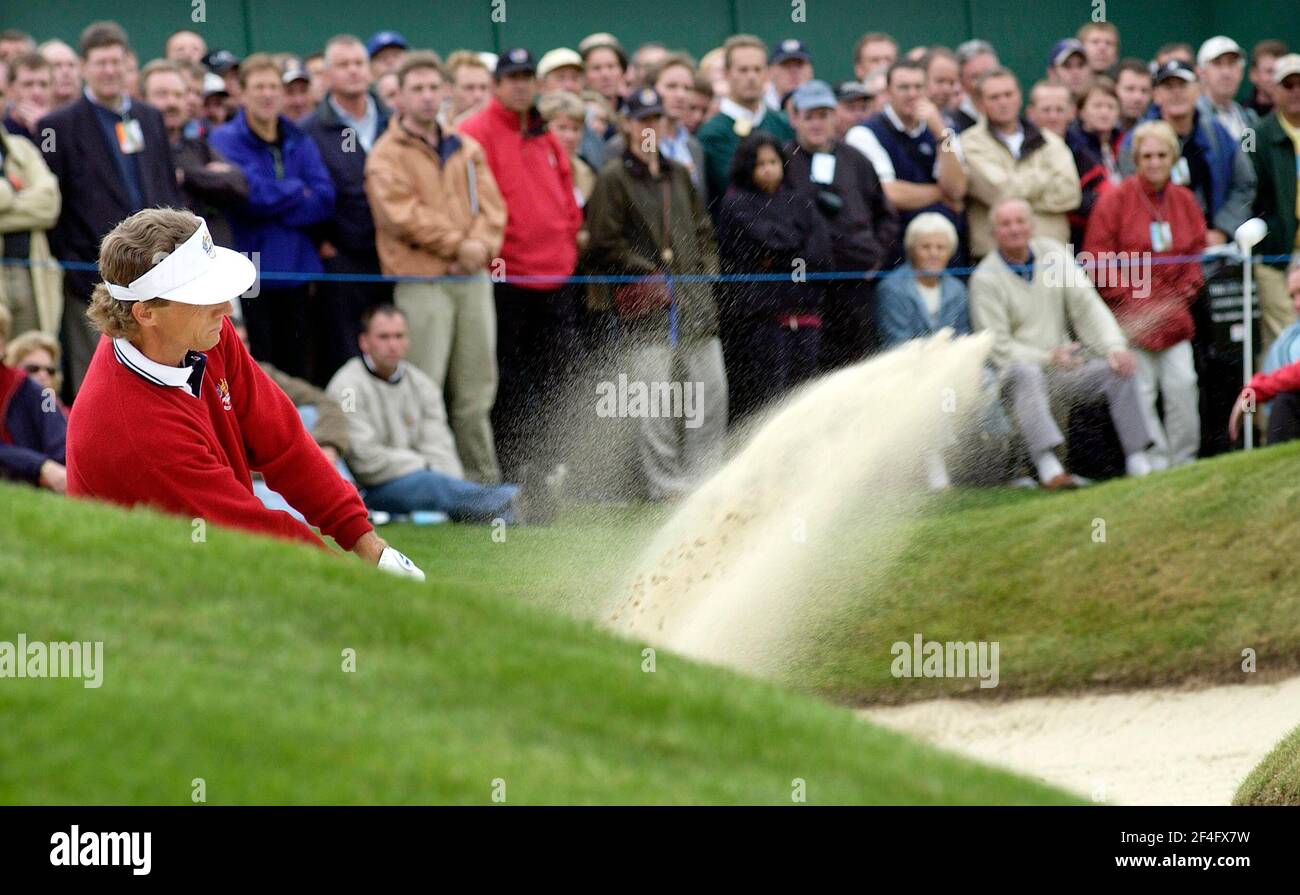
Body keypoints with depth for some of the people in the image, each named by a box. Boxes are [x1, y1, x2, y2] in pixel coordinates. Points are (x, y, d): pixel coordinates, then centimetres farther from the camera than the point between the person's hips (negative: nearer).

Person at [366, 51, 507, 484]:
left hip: (473, 278, 5)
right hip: (421, 281, -5)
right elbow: (402, 213, -10)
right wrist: (458, 244, -12)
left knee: (476, 386, 6)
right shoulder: (387, 155, 1)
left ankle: (482, 477, 12)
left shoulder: (467, 149, 17)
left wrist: (482, 245, -9)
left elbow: (491, 205, 10)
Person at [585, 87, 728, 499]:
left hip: (694, 297, 6)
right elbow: (604, 246, -6)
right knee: (657, 400, -9)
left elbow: (703, 230, 26)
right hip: (646, 307, -6)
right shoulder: (613, 178, -1)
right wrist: (648, 277, -10)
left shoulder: (678, 175, 19)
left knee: (711, 391, 3)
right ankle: (666, 484, -5)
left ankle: (705, 478, 11)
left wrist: (704, 272, 11)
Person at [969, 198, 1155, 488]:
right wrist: (1047, 358, -19)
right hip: (1015, 372, -5)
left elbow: (1087, 306, 1)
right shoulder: (985, 279, -8)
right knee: (1027, 373, -38)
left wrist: (1115, 347, -14)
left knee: (1118, 369, -16)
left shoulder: (1053, 253, 6)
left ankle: (1137, 463, -18)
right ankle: (1048, 467, -53)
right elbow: (998, 347, -10)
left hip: (1063, 369, 5)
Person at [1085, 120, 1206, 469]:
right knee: (1141, 390, -8)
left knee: (1182, 384, -4)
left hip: (1173, 313, 4)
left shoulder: (1184, 201, 11)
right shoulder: (1115, 200, -3)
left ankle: (1184, 460, 8)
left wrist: (1184, 292, 1)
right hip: (1132, 316, -4)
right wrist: (1131, 298, -10)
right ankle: (1155, 463, -4)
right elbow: (1098, 257, -4)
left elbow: (1198, 252, 17)